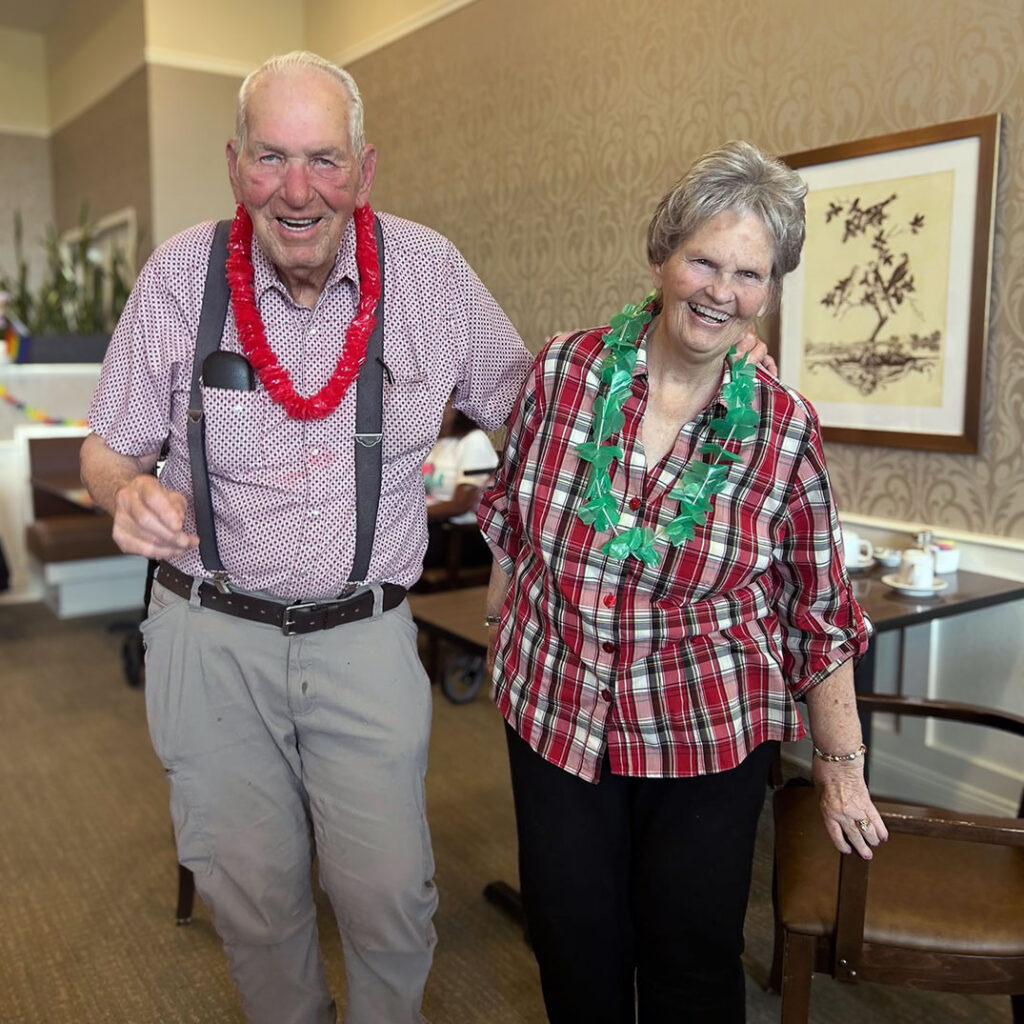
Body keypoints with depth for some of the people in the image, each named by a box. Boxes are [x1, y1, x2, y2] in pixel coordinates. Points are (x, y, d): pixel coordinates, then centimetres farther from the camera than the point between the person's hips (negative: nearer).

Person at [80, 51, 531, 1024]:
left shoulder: (430, 271, -5)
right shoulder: (180, 274, -6)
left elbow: (524, 402, 7)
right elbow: (107, 447, 4)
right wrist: (129, 492, -19)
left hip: (364, 638, 0)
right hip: (211, 634, 1)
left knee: (390, 893, 3)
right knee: (250, 892, 14)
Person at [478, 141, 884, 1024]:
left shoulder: (784, 429, -11)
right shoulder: (564, 370, -9)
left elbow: (820, 613, -2)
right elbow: (512, 519, 6)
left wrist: (842, 766, 2)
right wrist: (506, 619, 14)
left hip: (710, 735, -1)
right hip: (554, 712, 1)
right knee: (575, 952, 17)